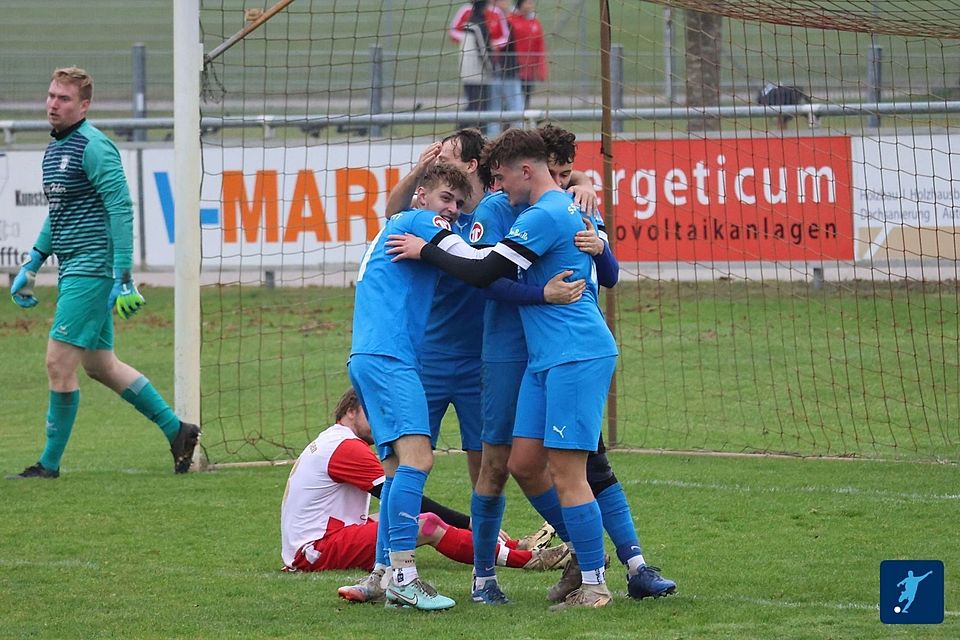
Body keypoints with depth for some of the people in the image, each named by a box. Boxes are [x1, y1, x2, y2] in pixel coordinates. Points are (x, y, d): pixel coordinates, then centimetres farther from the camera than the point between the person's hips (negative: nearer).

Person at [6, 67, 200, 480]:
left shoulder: (93, 147, -14)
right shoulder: (54, 147, 15)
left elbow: (121, 210, -18)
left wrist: (123, 278, -22)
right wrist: (31, 266, 24)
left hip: (90, 269, -10)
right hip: (74, 270, 10)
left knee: (59, 363, -9)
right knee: (99, 365, 14)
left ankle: (49, 464, -1)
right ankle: (176, 430, 23)